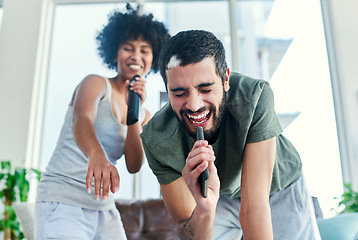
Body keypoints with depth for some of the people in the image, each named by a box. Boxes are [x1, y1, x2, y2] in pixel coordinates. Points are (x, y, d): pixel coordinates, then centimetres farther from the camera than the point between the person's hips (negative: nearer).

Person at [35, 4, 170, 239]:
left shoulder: (145, 115, 12)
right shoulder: (96, 83, -3)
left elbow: (134, 166, -1)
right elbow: (81, 120, -25)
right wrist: (97, 154, -46)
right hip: (64, 202, -5)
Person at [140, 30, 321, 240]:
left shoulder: (254, 97, -36)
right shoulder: (156, 140, -29)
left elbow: (254, 205, -35)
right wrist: (204, 210, -46)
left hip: (281, 188, -1)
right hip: (221, 198, 1)